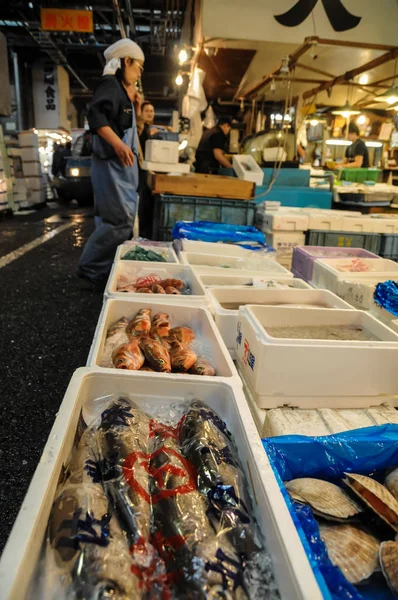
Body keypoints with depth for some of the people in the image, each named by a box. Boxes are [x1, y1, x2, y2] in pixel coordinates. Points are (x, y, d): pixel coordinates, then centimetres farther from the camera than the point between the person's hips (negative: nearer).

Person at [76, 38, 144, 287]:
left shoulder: (125, 91, 20)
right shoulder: (110, 83, -8)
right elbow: (95, 114, -26)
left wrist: (136, 108, 14)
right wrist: (117, 143, -36)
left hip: (124, 164, 10)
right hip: (112, 162, -10)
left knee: (124, 219, 11)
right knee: (121, 219, -14)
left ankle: (106, 269, 19)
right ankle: (90, 267, -2)